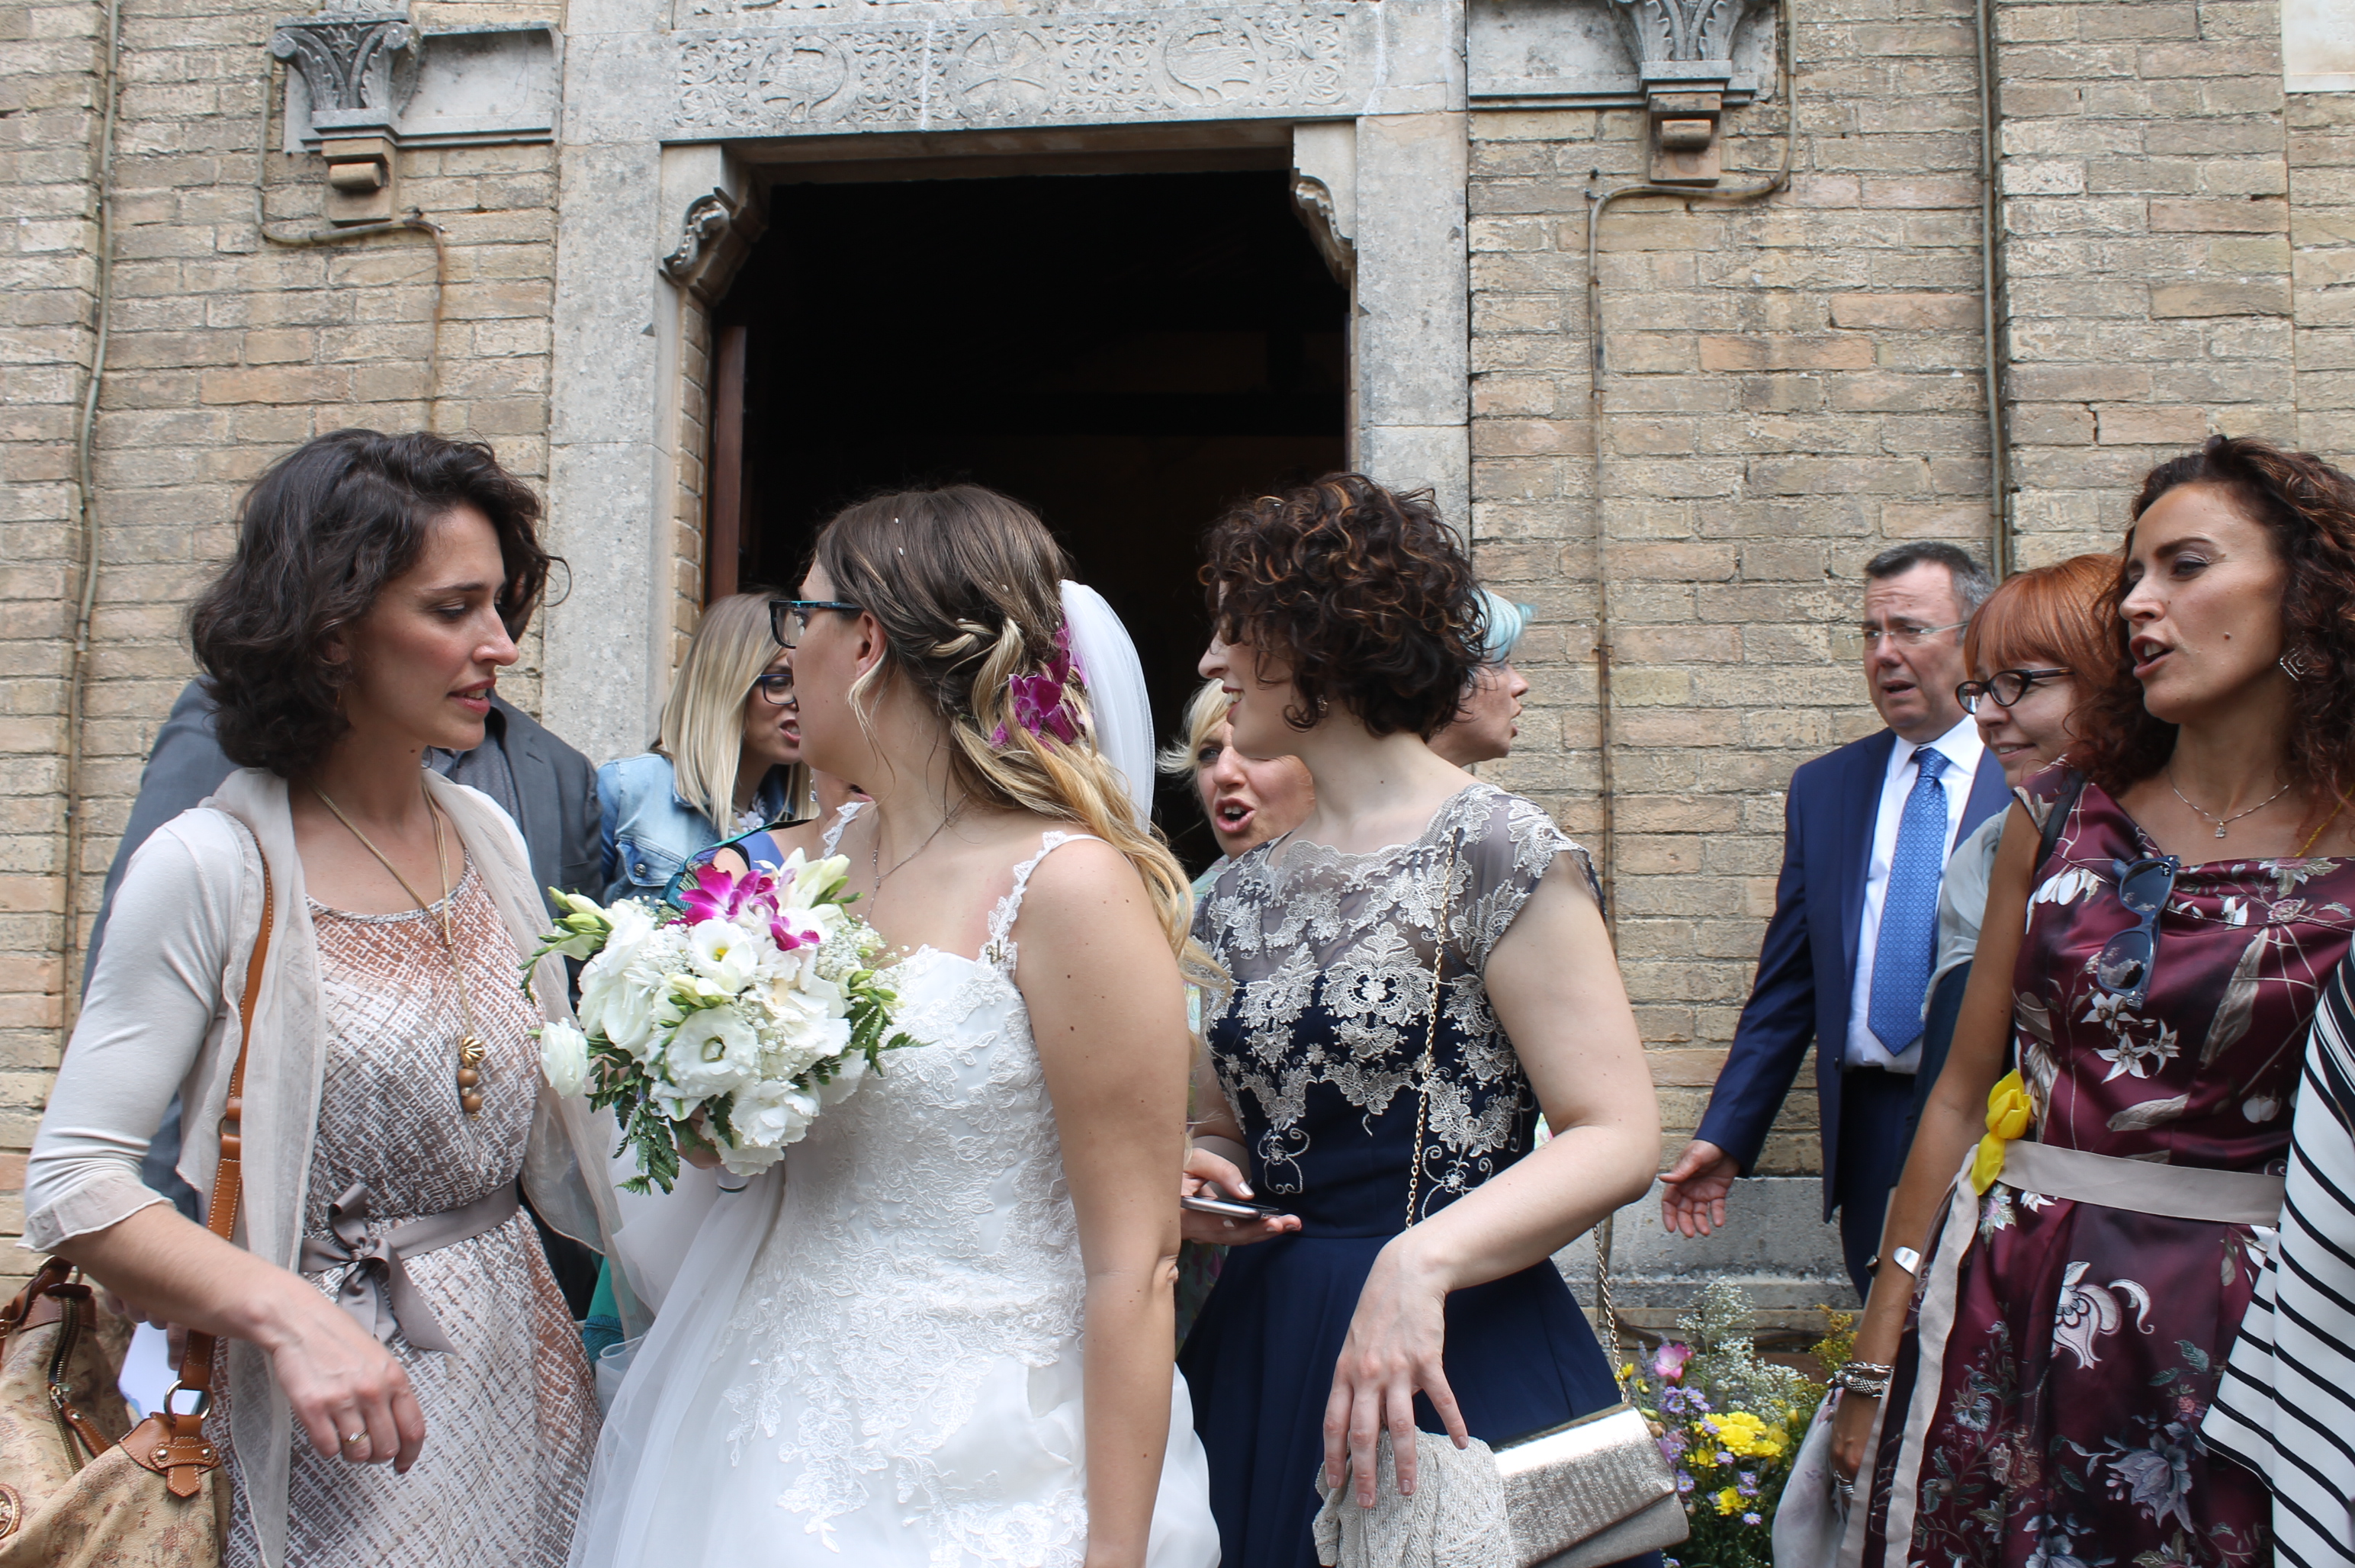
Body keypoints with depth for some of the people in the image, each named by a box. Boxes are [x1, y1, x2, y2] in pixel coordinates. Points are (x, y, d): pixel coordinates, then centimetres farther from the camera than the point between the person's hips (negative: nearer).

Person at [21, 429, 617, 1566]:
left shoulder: (490, 836, 3)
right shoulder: (210, 867, -14)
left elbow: (551, 1148, 6)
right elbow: (72, 1183, -14)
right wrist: (286, 1312, -25)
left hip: (530, 1380, 6)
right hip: (344, 1434, -6)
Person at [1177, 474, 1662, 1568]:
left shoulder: (1495, 853, -11)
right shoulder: (1240, 896, 8)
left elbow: (1619, 1139, -15)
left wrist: (1421, 1259, -27)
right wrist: (1197, 1178, -4)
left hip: (1455, 1358, -5)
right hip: (1261, 1359, 6)